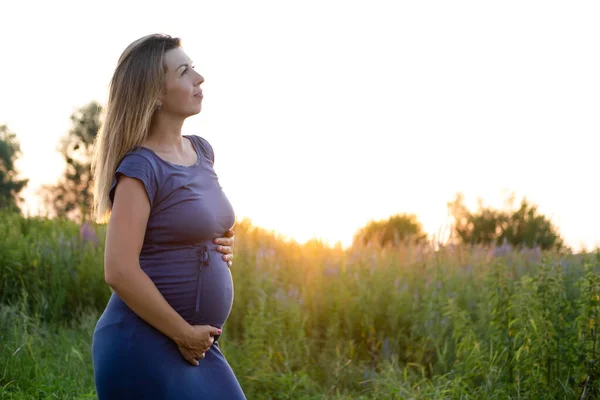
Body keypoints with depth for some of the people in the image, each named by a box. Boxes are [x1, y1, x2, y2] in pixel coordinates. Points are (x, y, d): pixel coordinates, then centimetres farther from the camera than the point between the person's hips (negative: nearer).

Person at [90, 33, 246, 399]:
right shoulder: (140, 167, -15)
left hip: (196, 346, 8)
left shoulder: (201, 151, 9)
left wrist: (226, 246, 5)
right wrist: (185, 334, -14)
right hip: (144, 345, -8)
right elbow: (120, 271, -21)